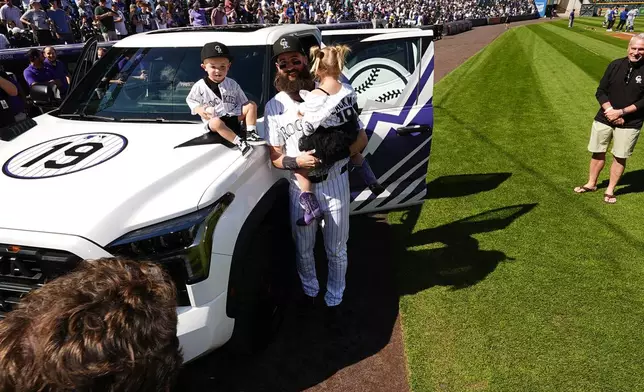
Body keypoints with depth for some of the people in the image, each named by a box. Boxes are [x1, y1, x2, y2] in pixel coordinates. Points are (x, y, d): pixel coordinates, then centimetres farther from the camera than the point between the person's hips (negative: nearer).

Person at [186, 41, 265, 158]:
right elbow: (190, 100, 8)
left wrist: (242, 112, -9)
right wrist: (199, 110, -12)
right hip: (213, 121, -5)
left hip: (233, 117, 5)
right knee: (217, 122, -41)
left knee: (252, 105, -7)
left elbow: (243, 102, 12)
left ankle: (251, 135, -16)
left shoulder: (232, 84, 8)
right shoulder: (199, 86, -2)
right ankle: (239, 142, -39)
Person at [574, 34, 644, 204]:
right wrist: (610, 111, -13)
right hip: (604, 119, 2)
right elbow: (601, 91, -1)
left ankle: (610, 190, 20)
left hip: (629, 124, -2)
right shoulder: (616, 65, -2)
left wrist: (620, 112, -17)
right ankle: (591, 184, 29)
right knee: (598, 152, 11)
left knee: (620, 157, 5)